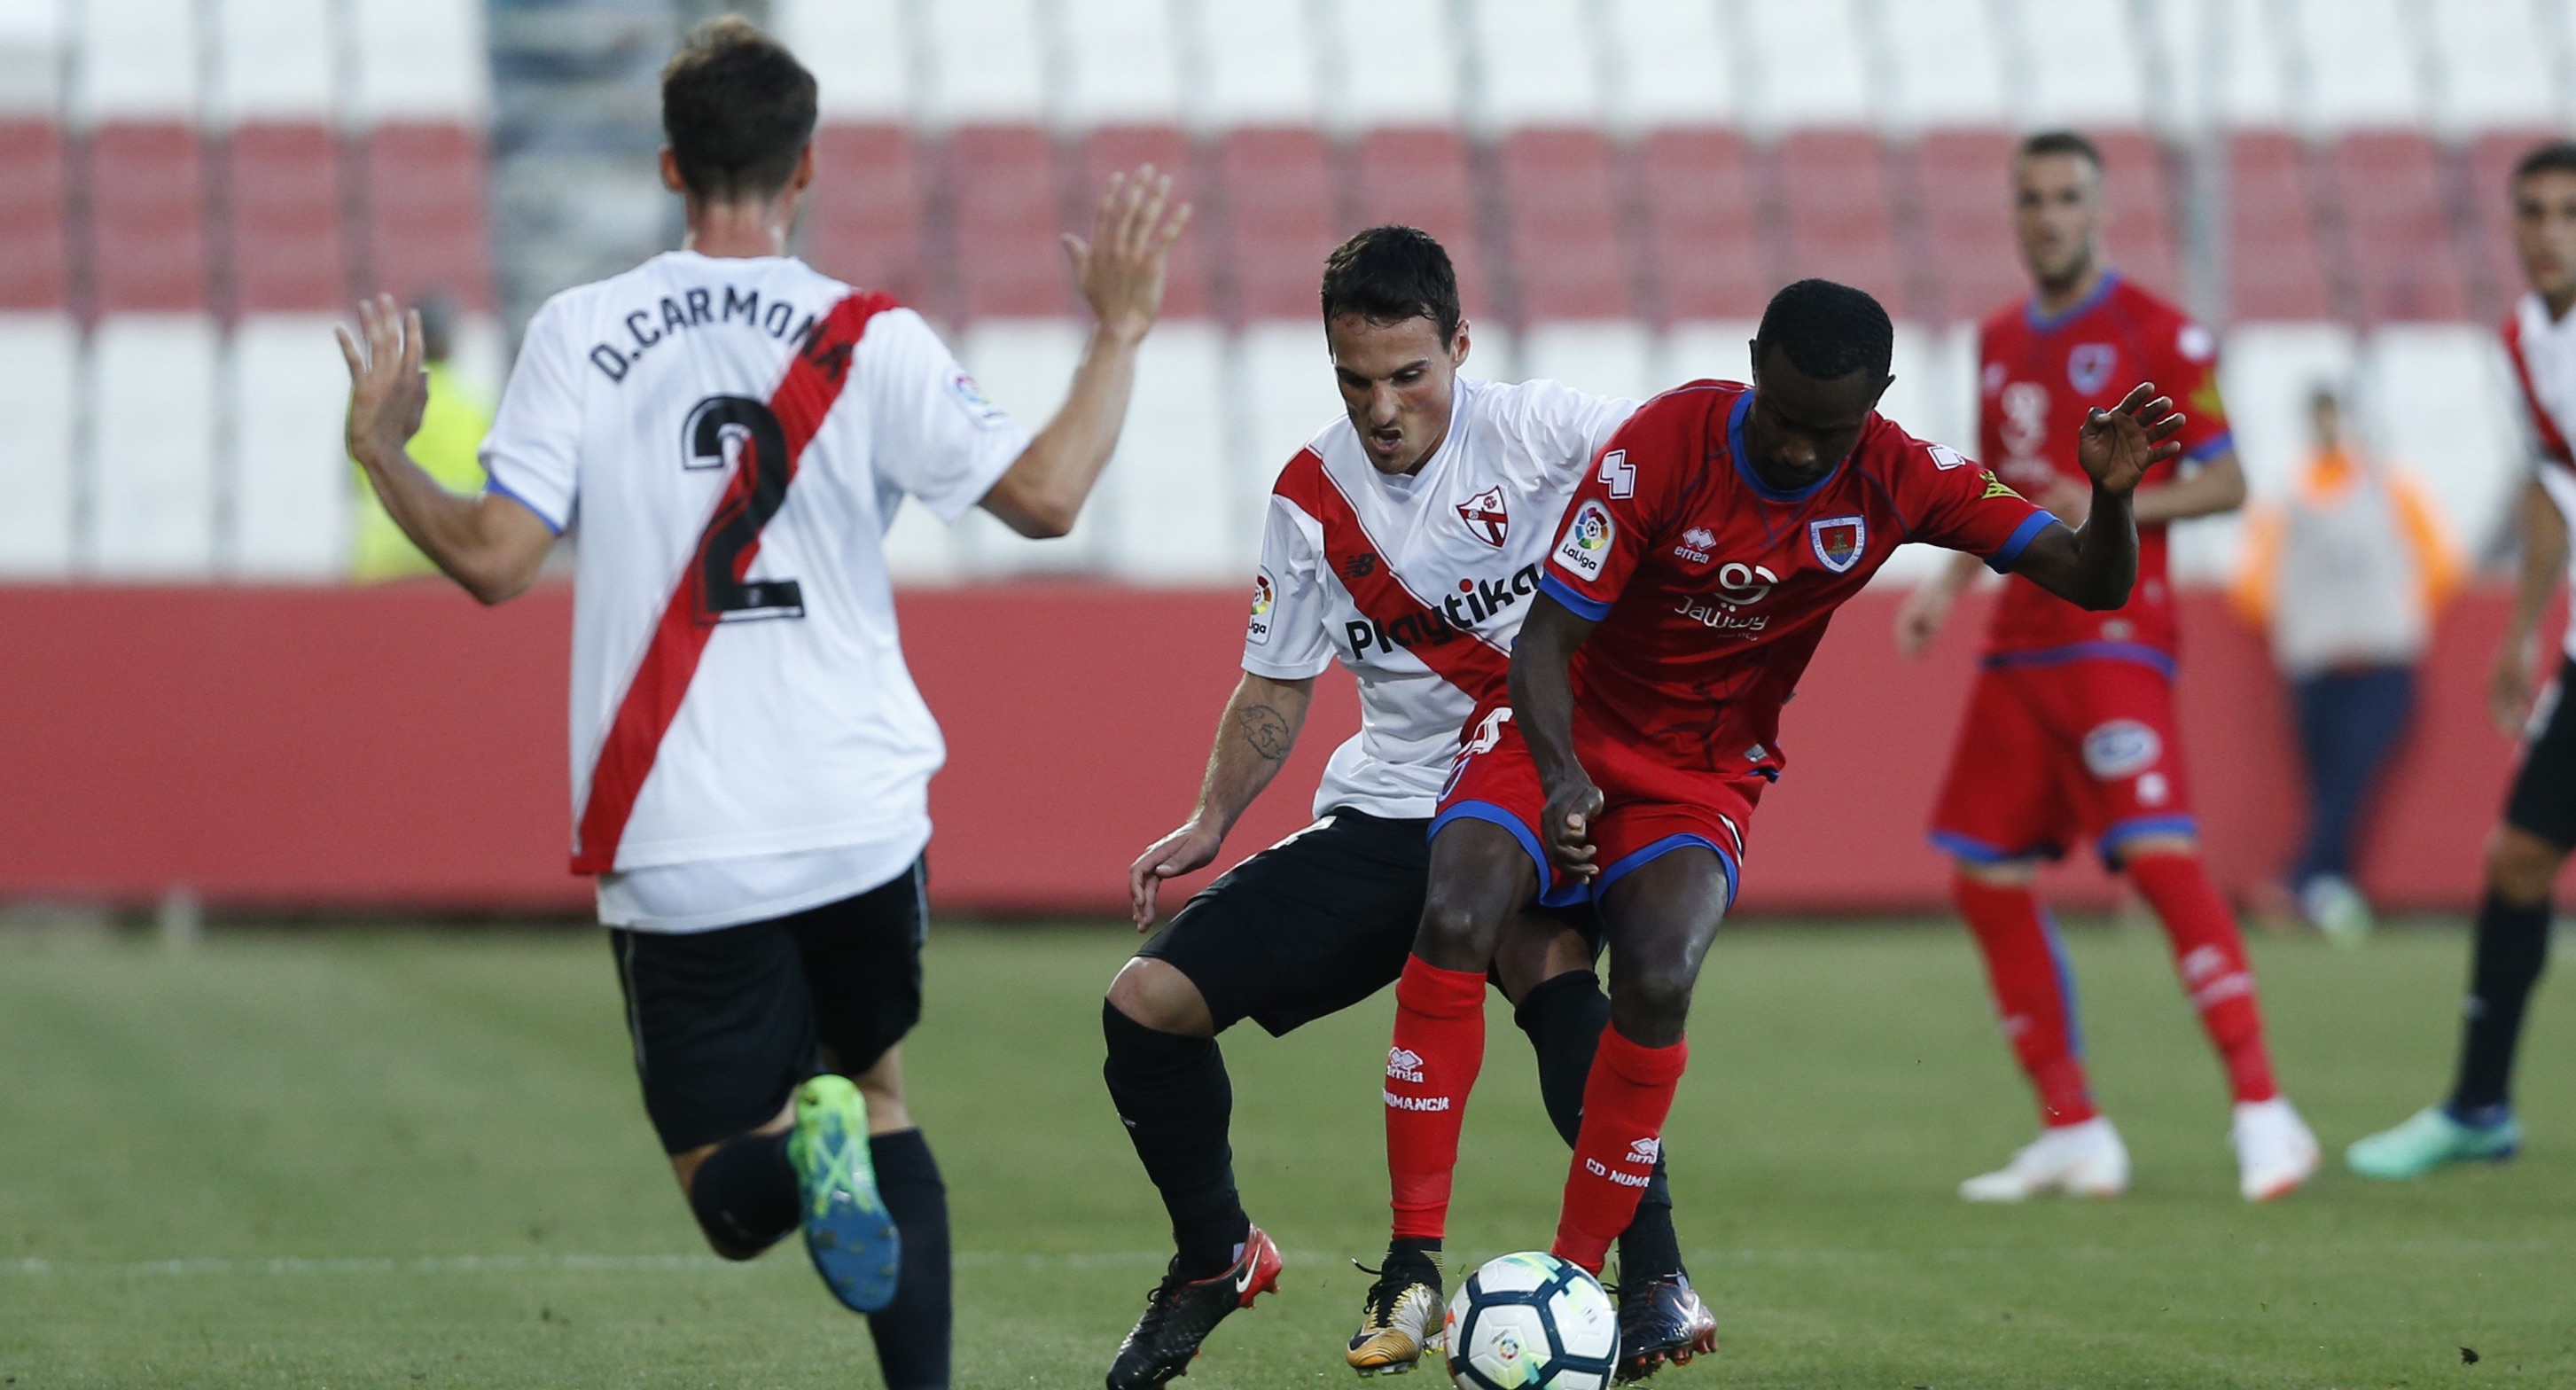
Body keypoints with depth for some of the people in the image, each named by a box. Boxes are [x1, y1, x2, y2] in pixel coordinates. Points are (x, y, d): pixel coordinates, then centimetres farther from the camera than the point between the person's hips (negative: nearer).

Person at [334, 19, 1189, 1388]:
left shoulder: (577, 335, -2)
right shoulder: (871, 340, -3)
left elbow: (495, 558, -6)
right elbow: (1041, 495, -6)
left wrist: (382, 452, 11)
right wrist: (1118, 333, 7)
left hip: (676, 848, -1)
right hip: (860, 813, 1)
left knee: (734, 1200, 8)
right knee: (877, 1089, 25)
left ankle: (803, 1147, -28)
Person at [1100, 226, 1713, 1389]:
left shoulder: (1531, 432, -11)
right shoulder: (1312, 497, 1)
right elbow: (1278, 683, 13)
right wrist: (1211, 824, 3)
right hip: (1384, 812, 5)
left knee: (1543, 957, -39)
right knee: (1149, 1005, -3)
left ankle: (1656, 1280, -35)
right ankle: (1215, 1259, 22)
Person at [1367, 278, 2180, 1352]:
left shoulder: (1899, 484, -10)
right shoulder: (1668, 442, -19)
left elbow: (2092, 583, -8)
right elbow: (1548, 634, -18)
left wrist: (2111, 496, -31)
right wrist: (1560, 776, -36)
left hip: (1701, 779, 1)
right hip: (1563, 738, -1)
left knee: (1659, 979, -29)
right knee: (1454, 921, -29)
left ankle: (1576, 1279, -15)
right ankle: (1413, 1263, -23)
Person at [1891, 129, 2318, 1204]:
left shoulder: (2159, 335, -5)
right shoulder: (2001, 340, 16)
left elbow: (2225, 482, -5)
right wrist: (1949, 584, 14)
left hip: (2113, 635, -8)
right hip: (2020, 635, 8)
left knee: (2158, 854, -21)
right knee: (1986, 879, 4)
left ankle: (2262, 1110, -22)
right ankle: (2072, 1133, 11)